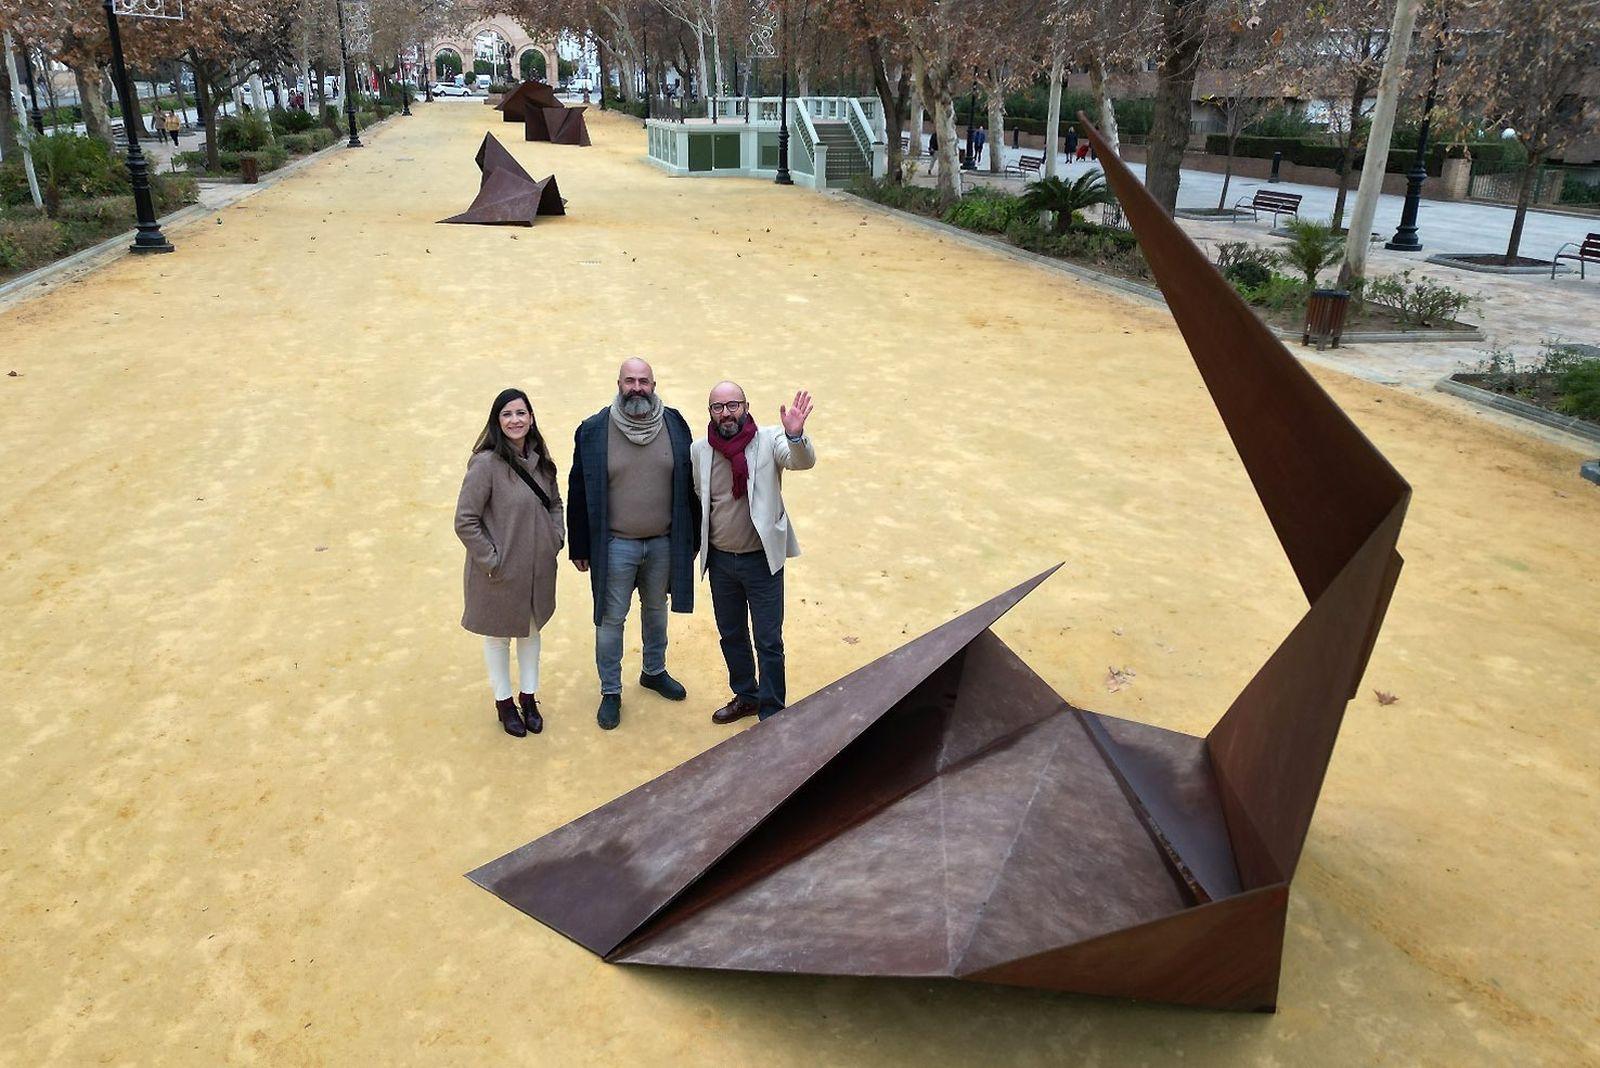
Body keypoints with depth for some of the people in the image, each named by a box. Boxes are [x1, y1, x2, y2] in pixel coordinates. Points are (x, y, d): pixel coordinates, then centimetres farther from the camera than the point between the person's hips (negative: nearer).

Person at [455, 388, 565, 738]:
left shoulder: (540, 459, -1)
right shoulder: (486, 464, -20)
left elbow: (555, 503, 14)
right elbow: (465, 521, -18)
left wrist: (555, 540, 2)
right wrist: (491, 560, -16)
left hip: (538, 568, 6)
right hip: (500, 572, -5)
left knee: (531, 630, 20)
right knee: (499, 635, 15)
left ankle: (529, 697, 38)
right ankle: (504, 702, 33)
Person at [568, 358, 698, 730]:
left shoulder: (675, 425, -5)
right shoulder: (593, 431, -10)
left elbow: (689, 486, 2)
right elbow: (579, 493, -5)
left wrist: (691, 540, 3)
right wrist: (580, 547, -3)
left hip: (664, 542, 3)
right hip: (616, 545, -2)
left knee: (656, 609, 21)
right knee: (611, 619, 7)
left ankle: (654, 672, 43)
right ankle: (610, 692, 24)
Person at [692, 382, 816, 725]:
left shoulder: (769, 440, -13)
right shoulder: (699, 450, -4)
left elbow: (803, 461, -32)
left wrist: (795, 436, -51)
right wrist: (695, 542, 12)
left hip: (762, 559, -4)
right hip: (719, 559, 4)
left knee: (769, 641, 6)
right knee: (731, 635, 20)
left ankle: (771, 714, 22)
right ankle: (745, 697, 41)